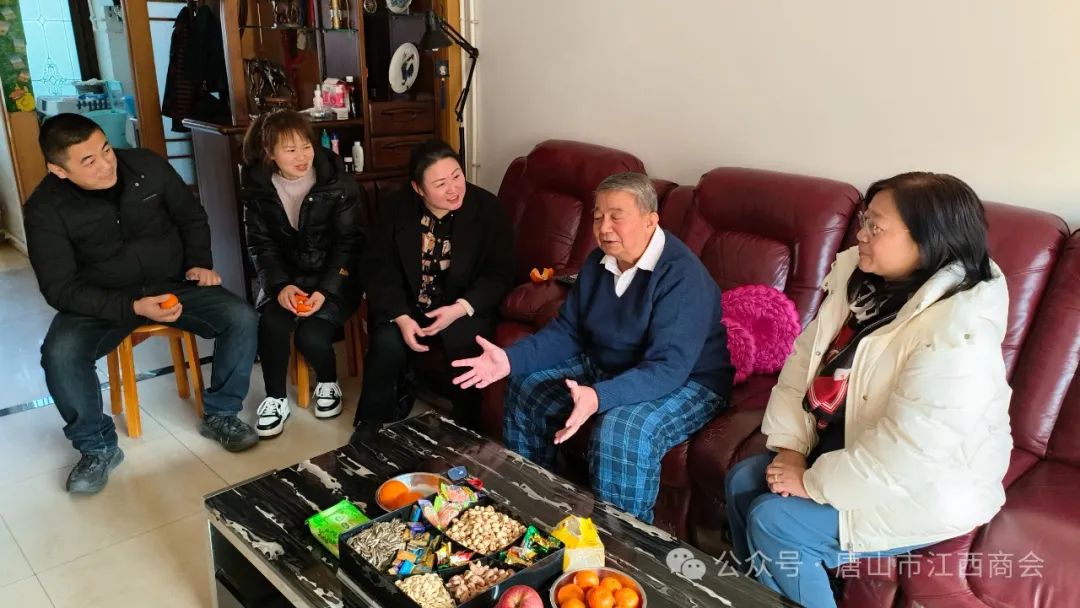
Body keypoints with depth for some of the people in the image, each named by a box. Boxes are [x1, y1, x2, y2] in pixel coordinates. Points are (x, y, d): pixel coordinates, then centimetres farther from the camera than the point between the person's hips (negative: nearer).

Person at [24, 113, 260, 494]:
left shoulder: (148, 166, -10)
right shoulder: (46, 209, -15)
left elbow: (192, 217, 8)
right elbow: (60, 288, -15)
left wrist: (200, 262, -7)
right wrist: (133, 307, -29)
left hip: (175, 285, 2)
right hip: (101, 302, -1)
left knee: (241, 319, -22)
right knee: (60, 353, -30)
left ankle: (220, 416, -1)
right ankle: (98, 448, -6)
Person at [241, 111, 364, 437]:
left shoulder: (338, 183, -10)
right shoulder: (257, 187, -1)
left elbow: (349, 243, -10)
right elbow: (261, 246, 0)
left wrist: (325, 290, -21)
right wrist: (280, 285, -18)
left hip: (333, 278, -2)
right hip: (286, 277, 3)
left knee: (312, 334, -25)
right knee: (271, 324, -27)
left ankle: (328, 383, 9)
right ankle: (275, 398, -4)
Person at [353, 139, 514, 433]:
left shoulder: (488, 209, -10)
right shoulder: (394, 209, -4)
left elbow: (499, 275, -9)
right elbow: (381, 270, -5)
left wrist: (460, 309, -25)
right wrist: (401, 318, -22)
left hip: (466, 306, -1)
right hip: (408, 306, 1)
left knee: (465, 344, -31)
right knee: (387, 344, -27)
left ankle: (466, 430, -6)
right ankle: (372, 426, 0)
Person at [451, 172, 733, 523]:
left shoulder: (682, 275, -27)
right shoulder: (598, 263, -2)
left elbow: (668, 369, -34)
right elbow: (567, 332, 2)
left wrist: (599, 398, -49)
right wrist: (511, 359, -15)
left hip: (686, 382, -8)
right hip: (606, 368, 8)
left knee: (622, 431, -36)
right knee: (526, 387, 1)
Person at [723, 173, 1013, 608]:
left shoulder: (956, 334, -30)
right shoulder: (860, 278, -4)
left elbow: (905, 450, -32)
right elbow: (804, 357, -1)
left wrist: (814, 482, -21)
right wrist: (791, 447, -9)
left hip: (924, 489, -8)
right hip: (844, 446, 8)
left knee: (773, 522, -16)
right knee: (742, 482, 3)